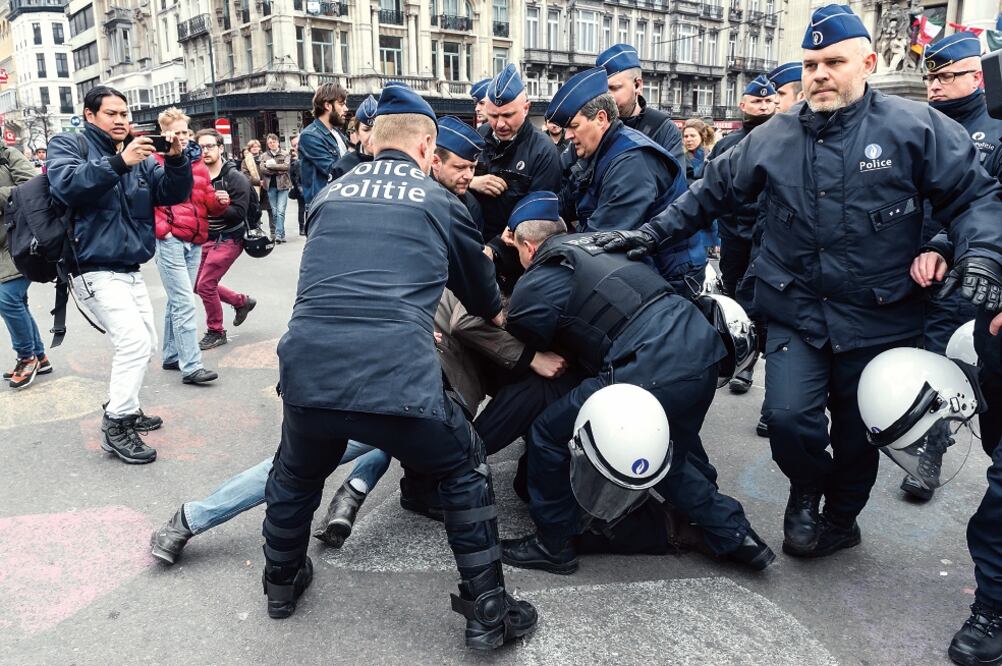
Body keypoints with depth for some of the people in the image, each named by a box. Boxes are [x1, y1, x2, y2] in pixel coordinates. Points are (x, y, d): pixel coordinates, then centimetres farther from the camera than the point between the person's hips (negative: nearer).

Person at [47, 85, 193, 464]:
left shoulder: (138, 155, 12)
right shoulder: (68, 145, -3)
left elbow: (173, 193, 1)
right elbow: (66, 185, -24)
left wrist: (176, 160, -18)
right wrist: (118, 162, -34)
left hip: (130, 270, 8)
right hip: (94, 270, -7)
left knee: (144, 342, 13)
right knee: (133, 340, -18)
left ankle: (123, 408, 31)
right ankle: (116, 427, -6)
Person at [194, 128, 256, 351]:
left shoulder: (236, 178, -13)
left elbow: (239, 214, -18)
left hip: (228, 239, -6)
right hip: (206, 238, 6)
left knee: (205, 284, -9)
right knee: (199, 285, 10)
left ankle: (216, 332, 10)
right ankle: (242, 301, 31)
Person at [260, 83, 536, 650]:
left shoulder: (331, 196, 20)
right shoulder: (441, 203, 13)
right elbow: (483, 291, 27)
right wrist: (500, 315, 53)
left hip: (306, 374, 4)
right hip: (398, 379, -3)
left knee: (296, 475, 33)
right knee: (466, 472, 22)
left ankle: (282, 582, 53)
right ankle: (489, 611, 26)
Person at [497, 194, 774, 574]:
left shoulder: (532, 289, 2)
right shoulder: (593, 243, 22)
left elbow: (533, 354, 16)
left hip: (652, 371, -8)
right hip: (702, 347, 8)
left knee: (548, 435, 8)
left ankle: (552, 545, 20)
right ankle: (734, 535, 33)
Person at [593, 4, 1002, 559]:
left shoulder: (914, 127, -5)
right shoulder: (773, 138, 3)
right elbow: (712, 191, 12)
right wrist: (654, 232, 6)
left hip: (879, 318, -1)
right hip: (796, 313, 1)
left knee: (858, 432, 13)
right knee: (788, 416, -15)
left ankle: (841, 517, 43)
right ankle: (807, 489, 21)